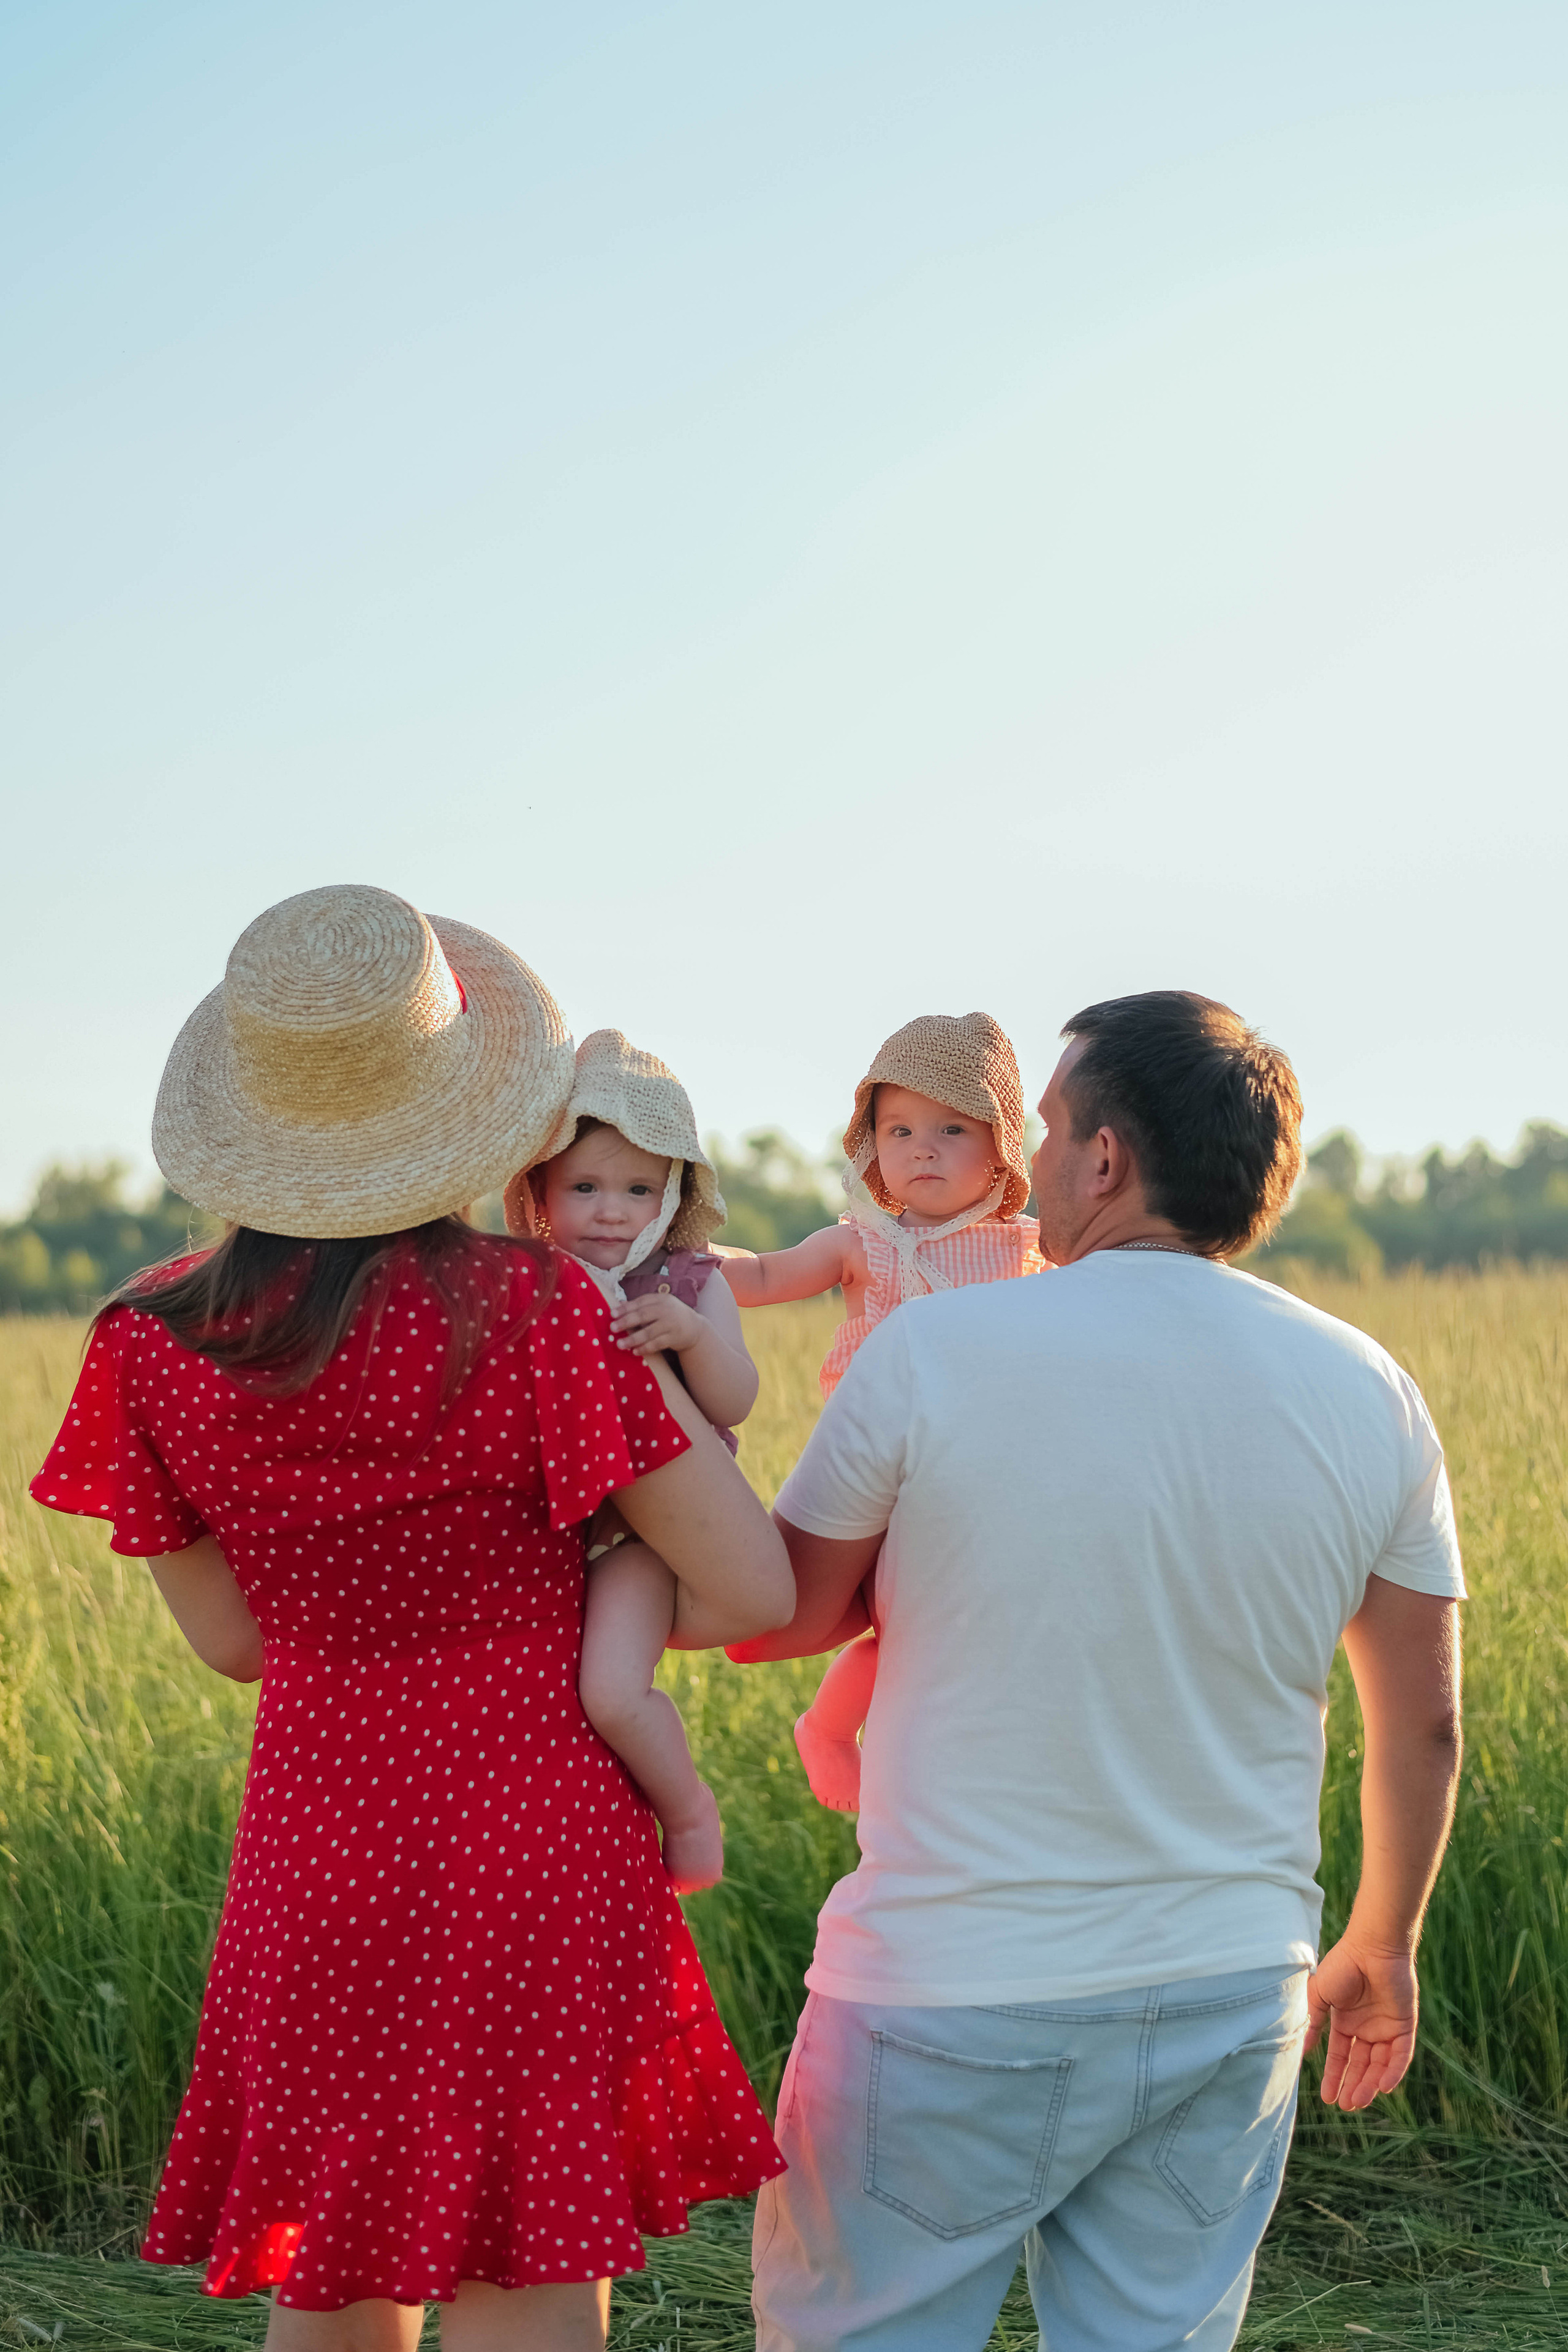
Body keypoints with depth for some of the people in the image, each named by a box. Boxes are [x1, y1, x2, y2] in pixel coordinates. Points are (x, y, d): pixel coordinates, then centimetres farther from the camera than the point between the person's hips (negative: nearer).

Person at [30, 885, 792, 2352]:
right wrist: (676, 1382, 6)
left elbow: (232, 1642, 9)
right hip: (540, 1867, -3)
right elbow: (760, 1593, -10)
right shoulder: (529, 1311, -14)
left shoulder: (158, 1347, -3)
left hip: (310, 1867, 4)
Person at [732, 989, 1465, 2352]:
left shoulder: (931, 1354, -12)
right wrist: (1382, 1949, 21)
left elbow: (773, 1621, 0)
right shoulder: (1367, 1396, -1)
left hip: (955, 2002, -4)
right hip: (1230, 2000, 4)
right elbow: (1423, 1728, 6)